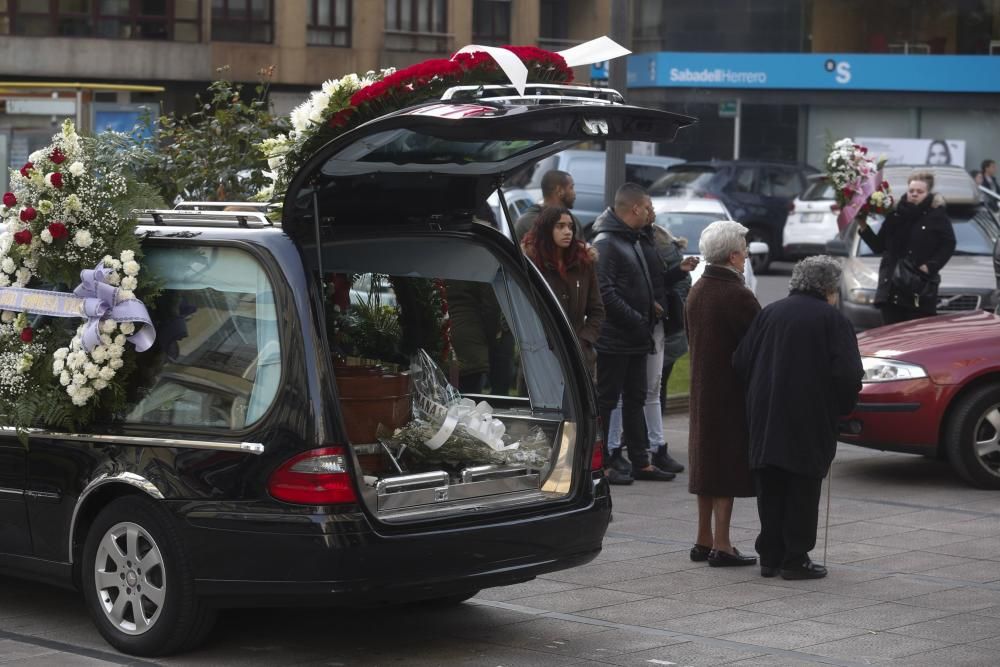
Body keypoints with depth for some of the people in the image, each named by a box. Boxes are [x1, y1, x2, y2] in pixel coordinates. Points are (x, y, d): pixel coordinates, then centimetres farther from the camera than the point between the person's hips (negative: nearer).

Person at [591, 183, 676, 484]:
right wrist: (638, 320, -21)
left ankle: (640, 461, 20)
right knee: (605, 400, -2)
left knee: (635, 399, 13)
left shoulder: (631, 240, 16)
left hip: (636, 340, 10)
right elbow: (605, 293, -23)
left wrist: (649, 309, 8)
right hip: (613, 340, -10)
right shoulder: (606, 242, -16)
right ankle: (601, 464, 3)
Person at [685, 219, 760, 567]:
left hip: (702, 389, 8)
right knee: (728, 465, -3)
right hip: (732, 392, -8)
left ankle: (704, 540, 21)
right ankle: (721, 545, -2)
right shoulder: (737, 296, -19)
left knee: (707, 463, 15)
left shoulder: (696, 292, 7)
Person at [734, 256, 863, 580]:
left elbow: (741, 362, 4)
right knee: (802, 492, 4)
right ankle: (795, 560, 5)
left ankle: (770, 556, 16)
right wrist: (842, 408, 3)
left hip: (766, 419, 4)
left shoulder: (770, 313, 6)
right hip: (810, 421, -4)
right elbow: (848, 374, -14)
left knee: (770, 491, 12)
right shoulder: (832, 320, -7)